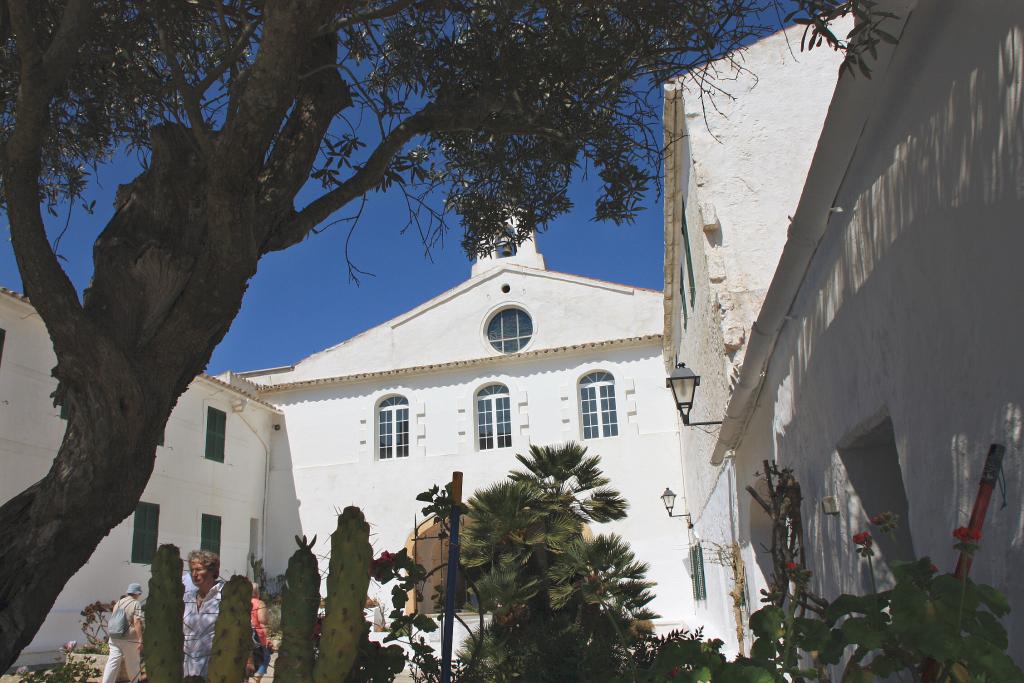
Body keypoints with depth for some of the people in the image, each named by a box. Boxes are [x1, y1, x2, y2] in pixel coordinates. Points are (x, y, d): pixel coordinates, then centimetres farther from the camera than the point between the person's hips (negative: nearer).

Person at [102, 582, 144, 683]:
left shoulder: (118, 603, 11)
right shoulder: (136, 604, -8)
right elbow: (137, 622, -17)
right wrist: (140, 640, -18)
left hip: (115, 638, 5)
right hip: (130, 639, -5)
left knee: (112, 663, 1)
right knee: (133, 664, 12)